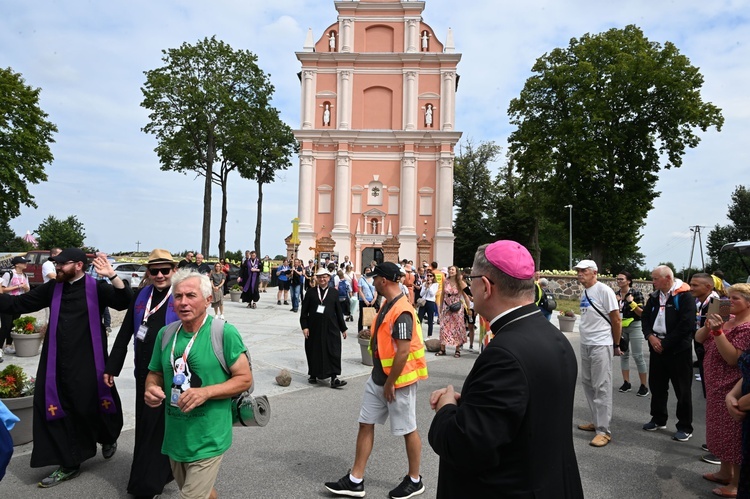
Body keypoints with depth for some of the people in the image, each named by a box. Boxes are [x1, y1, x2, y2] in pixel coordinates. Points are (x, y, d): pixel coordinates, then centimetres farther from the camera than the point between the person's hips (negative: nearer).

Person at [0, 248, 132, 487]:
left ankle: (108, 438, 38)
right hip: (57, 362, 5)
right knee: (58, 410, 10)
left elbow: (125, 302, -22)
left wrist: (112, 276, -35)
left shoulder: (96, 288, -8)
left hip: (87, 362, -5)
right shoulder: (52, 288, 7)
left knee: (91, 407, 4)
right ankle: (69, 464, 26)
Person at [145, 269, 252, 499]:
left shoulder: (224, 332, -15)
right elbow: (155, 374, 13)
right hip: (175, 437, 6)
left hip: (207, 440, -6)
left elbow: (245, 378, -12)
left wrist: (205, 393, -24)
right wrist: (151, 389, -9)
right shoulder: (165, 334, 1)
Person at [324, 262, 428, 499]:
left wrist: (390, 384, -19)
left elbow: (403, 351, -26)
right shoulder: (387, 305, 7)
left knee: (408, 430, 8)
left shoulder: (402, 311, -24)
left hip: (398, 380, -10)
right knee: (366, 424, 11)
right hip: (378, 377, 10)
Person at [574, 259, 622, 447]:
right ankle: (597, 422, 27)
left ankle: (604, 430, 3)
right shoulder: (584, 293, 10)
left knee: (602, 387, -4)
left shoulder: (604, 291, -13)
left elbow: (616, 320, -9)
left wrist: (616, 345, -3)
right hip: (585, 344, 8)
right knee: (588, 383, 14)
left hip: (601, 345, -8)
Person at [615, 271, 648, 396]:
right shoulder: (616, 294, 5)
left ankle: (644, 386, 6)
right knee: (624, 354, 10)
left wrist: (631, 302, -22)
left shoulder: (636, 293, -10)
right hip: (620, 327, 5)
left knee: (638, 356, -4)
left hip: (634, 327, -5)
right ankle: (626, 383, 19)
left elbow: (642, 313, -11)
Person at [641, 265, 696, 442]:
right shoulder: (655, 296, 9)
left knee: (682, 389, 3)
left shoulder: (684, 296, -12)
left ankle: (685, 427, 15)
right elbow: (645, 317, 12)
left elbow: (686, 325, -19)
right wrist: (650, 336, -7)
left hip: (678, 349, -7)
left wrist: (665, 343, -15)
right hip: (656, 347, 7)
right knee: (656, 385, 15)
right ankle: (658, 419, 29)